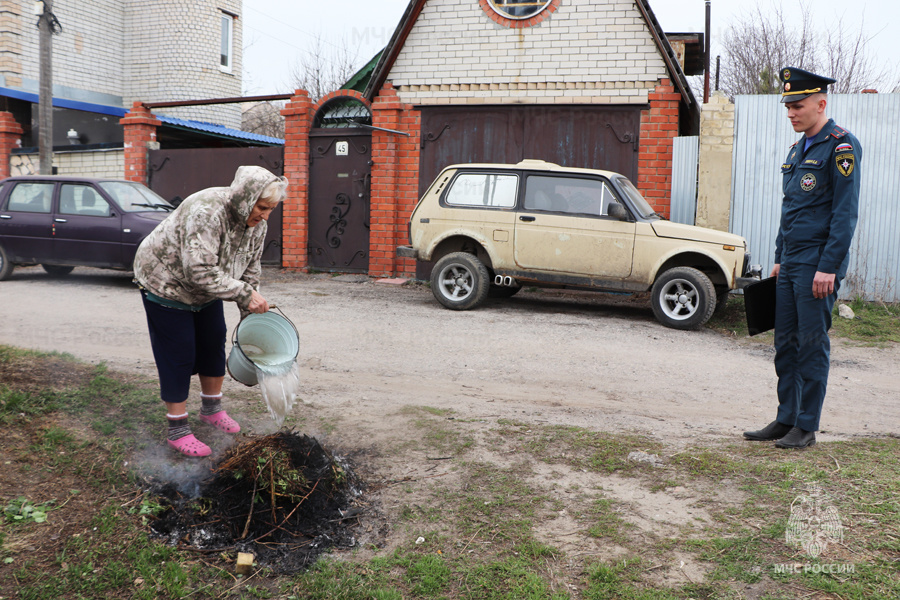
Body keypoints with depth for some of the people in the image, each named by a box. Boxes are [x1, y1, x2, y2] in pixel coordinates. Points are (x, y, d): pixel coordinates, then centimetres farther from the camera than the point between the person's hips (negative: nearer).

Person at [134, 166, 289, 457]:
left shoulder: (256, 223, -11)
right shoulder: (206, 213, -37)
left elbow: (250, 268, -1)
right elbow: (200, 272, -41)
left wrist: (250, 313, -7)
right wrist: (244, 294, -38)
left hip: (204, 290, 8)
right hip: (166, 282, -8)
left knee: (214, 341, 13)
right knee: (177, 355, -5)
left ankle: (211, 408, 32)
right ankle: (177, 430, 5)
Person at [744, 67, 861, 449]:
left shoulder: (841, 146, -9)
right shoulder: (798, 149, 17)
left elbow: (845, 212, -14)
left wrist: (828, 267, -18)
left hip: (818, 265, -8)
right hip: (791, 265, 8)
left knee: (812, 345, -2)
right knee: (786, 344, 9)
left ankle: (806, 428, 7)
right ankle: (786, 420, 18)